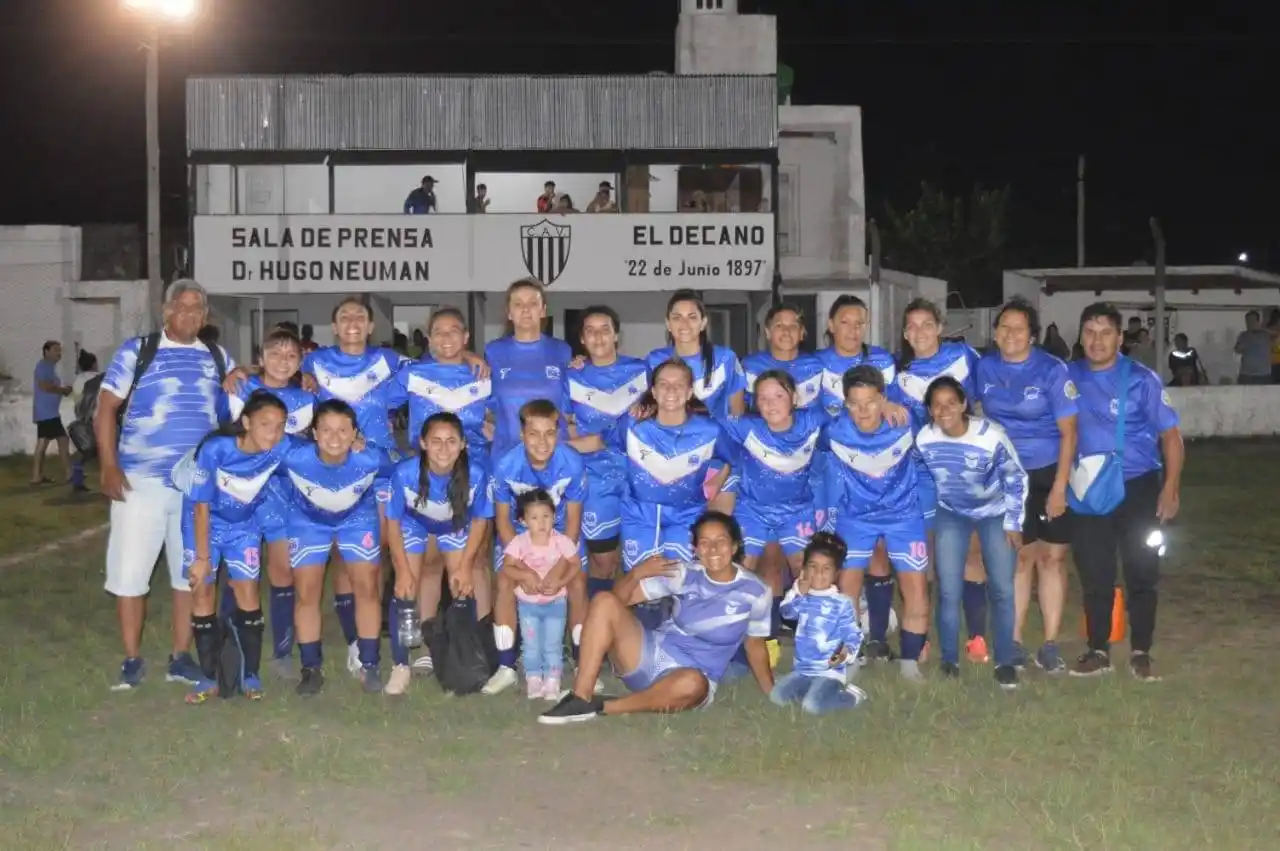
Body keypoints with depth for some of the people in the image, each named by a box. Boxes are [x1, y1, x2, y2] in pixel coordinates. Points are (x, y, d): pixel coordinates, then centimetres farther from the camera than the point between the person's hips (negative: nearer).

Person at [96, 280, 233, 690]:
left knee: (191, 571, 9)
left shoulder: (219, 359, 9)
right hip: (140, 482, -3)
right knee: (129, 570, 0)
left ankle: (181, 657, 20)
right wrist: (109, 467, -12)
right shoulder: (136, 351, 0)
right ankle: (132, 659, 13)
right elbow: (106, 410, -3)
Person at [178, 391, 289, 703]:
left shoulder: (282, 449, -28)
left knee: (247, 593, -2)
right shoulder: (215, 449, -33)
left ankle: (251, 675, 12)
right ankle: (208, 678, 13)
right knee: (202, 593, 1)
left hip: (245, 525, 2)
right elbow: (201, 506, -22)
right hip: (205, 522, -1)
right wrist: (202, 557, -18)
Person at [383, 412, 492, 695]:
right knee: (406, 589, -7)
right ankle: (400, 666, 7)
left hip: (456, 527, 1)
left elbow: (479, 520, -16)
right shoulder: (405, 473, -38)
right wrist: (403, 570, -17)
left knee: (463, 586, -2)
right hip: (413, 525, -1)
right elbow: (393, 522, -19)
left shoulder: (475, 473, -36)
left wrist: (465, 566, -14)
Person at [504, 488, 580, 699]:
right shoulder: (519, 542, -15)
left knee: (553, 645, 4)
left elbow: (575, 565, -6)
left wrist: (560, 583, -19)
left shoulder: (561, 541, -15)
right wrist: (525, 575, -28)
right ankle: (533, 680, 17)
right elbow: (507, 567, -11)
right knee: (531, 645, 7)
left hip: (556, 602, -1)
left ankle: (552, 681, 12)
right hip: (528, 603, 1)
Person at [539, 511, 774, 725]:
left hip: (693, 677, -3)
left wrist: (773, 694, 3)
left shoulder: (754, 591, -6)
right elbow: (621, 597, 0)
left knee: (691, 683, -42)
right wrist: (637, 573, -20)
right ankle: (580, 698, -24)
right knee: (605, 601, -19)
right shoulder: (686, 574, -1)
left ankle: (601, 706, -23)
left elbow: (755, 645, 7)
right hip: (649, 656, 3)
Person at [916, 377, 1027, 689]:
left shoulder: (992, 436, -27)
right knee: (949, 590, -3)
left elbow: (1016, 480, -13)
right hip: (951, 515, 2)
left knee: (1003, 589, -3)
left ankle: (1005, 661, 10)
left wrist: (1013, 523, -10)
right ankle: (949, 660, 12)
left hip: (995, 513, -2)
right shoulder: (924, 439, -19)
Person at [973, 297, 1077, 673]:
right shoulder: (983, 367, -2)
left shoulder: (1052, 370, -12)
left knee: (1051, 556, 2)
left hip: (1049, 473, -2)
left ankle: (1050, 645, 11)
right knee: (1019, 556, 6)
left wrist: (1059, 486, -14)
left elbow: (1068, 431, -10)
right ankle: (1014, 642, 15)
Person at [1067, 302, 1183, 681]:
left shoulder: (1141, 379, -6)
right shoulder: (1069, 378, 1)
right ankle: (1098, 650, 22)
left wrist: (1170, 489, -12)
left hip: (1138, 489, -2)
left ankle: (1140, 652, 18)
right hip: (1088, 491, 2)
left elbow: (1170, 435, -5)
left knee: (1141, 573, 4)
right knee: (1094, 574, 9)